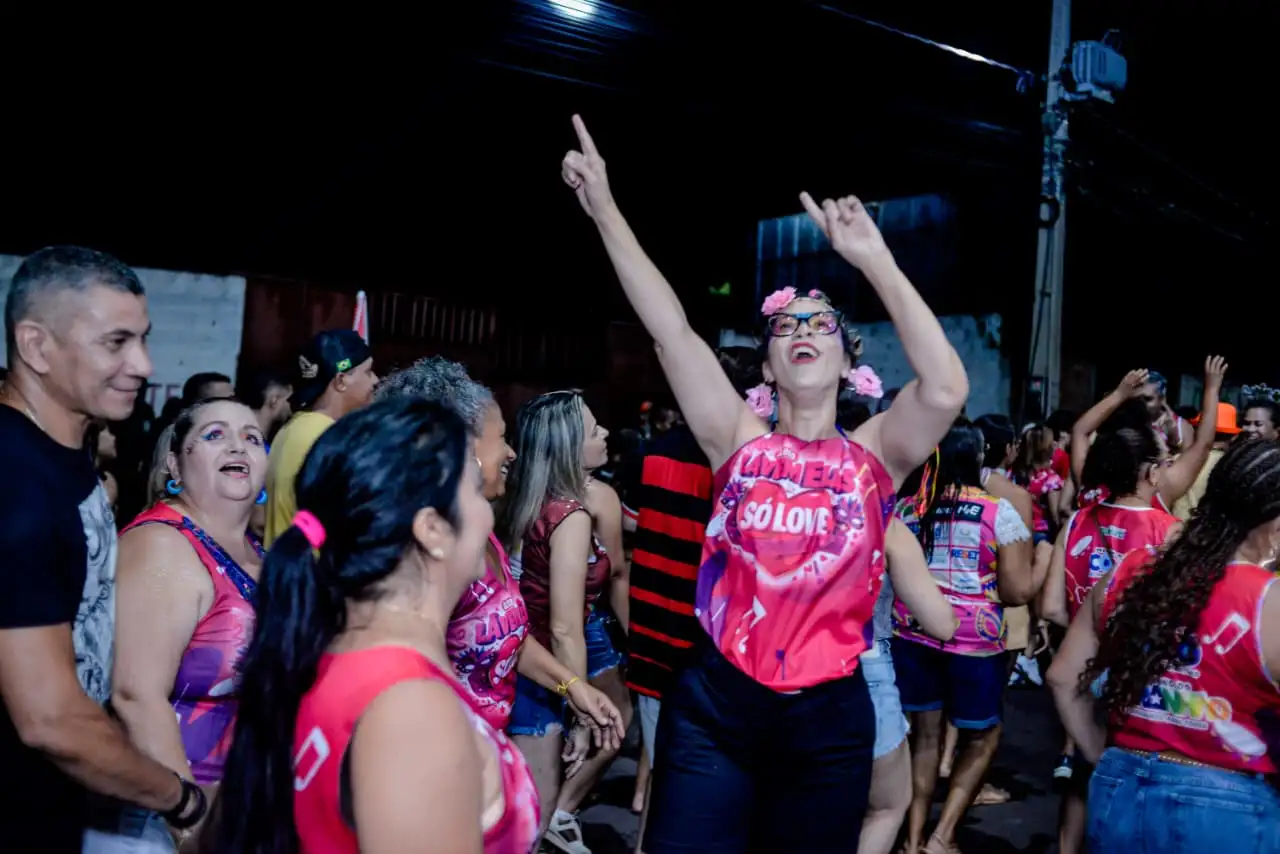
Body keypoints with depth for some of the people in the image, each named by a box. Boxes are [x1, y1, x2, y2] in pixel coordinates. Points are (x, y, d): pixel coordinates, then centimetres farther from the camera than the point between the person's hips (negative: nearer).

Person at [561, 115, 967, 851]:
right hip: (715, 706, 0)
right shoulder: (742, 442, 0)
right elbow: (670, 329, -7)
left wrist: (876, 263, -19)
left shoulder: (872, 455, 0)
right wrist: (604, 208, -10)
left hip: (828, 717, 1)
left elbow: (947, 390, -19)